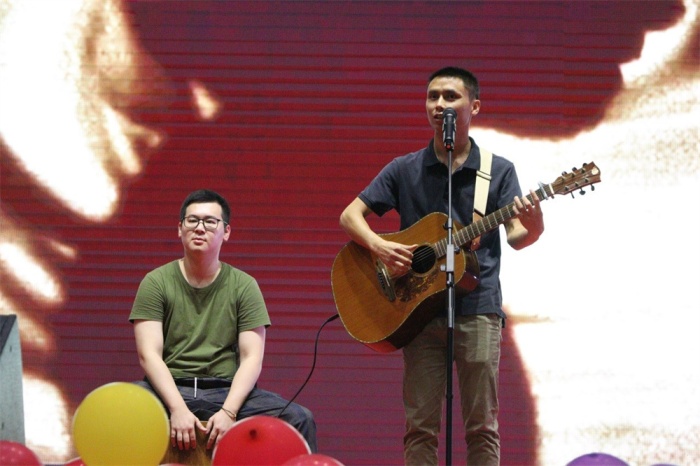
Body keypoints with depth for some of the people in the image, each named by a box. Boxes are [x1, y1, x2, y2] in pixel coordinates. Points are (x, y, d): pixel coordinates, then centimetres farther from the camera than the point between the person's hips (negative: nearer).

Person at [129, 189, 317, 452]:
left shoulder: (244, 286, 8)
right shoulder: (156, 282, 5)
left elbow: (252, 358, 1)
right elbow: (149, 354, -5)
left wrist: (228, 412, -17)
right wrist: (178, 409, -21)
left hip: (227, 392, 1)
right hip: (169, 389, -1)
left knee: (300, 420, -24)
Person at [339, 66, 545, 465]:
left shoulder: (499, 170, 6)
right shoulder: (405, 170, 9)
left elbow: (515, 237, -3)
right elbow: (350, 216, 9)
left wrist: (533, 228, -27)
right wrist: (378, 245, -12)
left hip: (478, 308, -1)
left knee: (482, 427, -1)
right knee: (421, 427, 0)